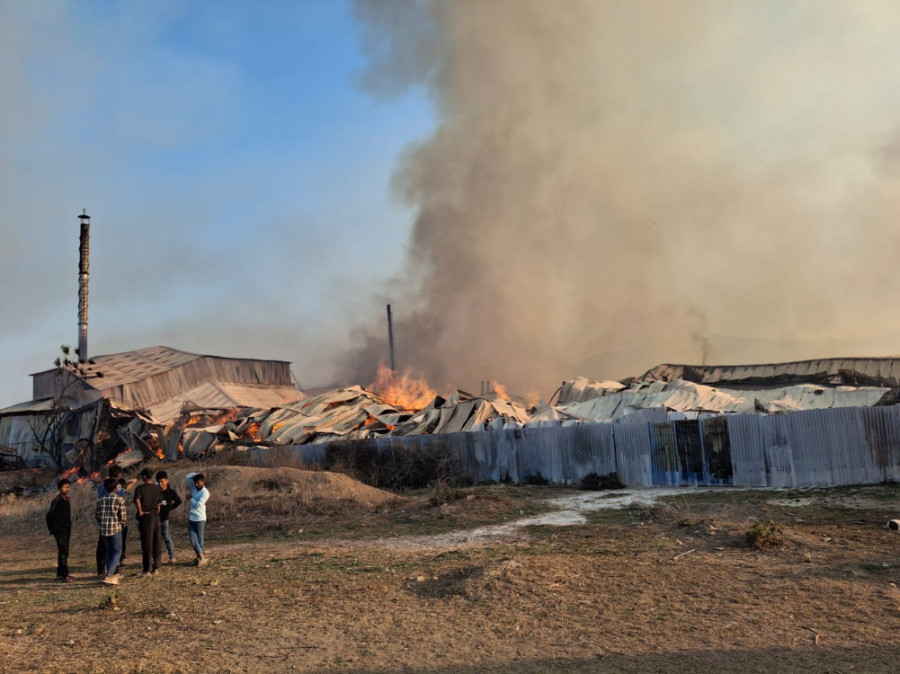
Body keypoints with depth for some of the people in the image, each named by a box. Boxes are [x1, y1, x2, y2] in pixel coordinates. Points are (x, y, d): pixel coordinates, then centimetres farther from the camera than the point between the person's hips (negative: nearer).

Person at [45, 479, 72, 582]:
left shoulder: (66, 500, 14)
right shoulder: (57, 500, -12)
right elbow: (49, 515, -11)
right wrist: (51, 528, -4)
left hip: (66, 530, 9)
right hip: (60, 531, -9)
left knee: (63, 552, 13)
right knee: (63, 552, -13)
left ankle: (60, 574, 21)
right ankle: (64, 575, -14)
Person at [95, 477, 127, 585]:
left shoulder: (100, 500, 8)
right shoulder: (120, 499, -7)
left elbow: (96, 514, 10)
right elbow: (123, 516, -7)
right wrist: (122, 525, 13)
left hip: (103, 529, 5)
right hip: (115, 528, -5)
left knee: (109, 552, 17)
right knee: (117, 552, 2)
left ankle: (113, 575, 20)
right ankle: (109, 575, -12)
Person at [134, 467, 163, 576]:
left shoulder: (140, 488, -8)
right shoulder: (158, 488, 6)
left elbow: (137, 500, -25)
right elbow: (159, 504, 9)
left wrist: (140, 512, -14)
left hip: (145, 517, -4)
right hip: (155, 516, 4)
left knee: (147, 543, 1)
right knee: (157, 542, 9)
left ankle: (147, 569, 5)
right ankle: (155, 568, 14)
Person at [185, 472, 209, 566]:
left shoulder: (205, 492, -12)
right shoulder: (194, 488, 8)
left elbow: (198, 504, -20)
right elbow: (187, 477, 11)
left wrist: (191, 498, -5)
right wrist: (198, 474, 1)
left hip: (200, 519, -6)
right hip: (191, 518, 6)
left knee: (199, 539, 4)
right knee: (193, 540, -4)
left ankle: (200, 557, 14)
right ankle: (202, 557, -1)